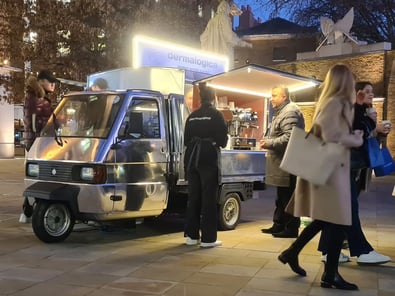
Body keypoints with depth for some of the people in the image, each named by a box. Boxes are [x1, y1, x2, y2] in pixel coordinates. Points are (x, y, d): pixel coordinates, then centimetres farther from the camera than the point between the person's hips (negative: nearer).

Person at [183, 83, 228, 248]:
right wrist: (219, 144, 13)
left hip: (192, 159, 5)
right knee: (209, 198, -1)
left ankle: (192, 236, 15)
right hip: (209, 159, -5)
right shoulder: (216, 115, -5)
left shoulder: (192, 116, 9)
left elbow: (186, 139, 10)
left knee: (193, 197, 11)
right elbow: (222, 139, -7)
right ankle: (208, 238, 0)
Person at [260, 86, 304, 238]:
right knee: (282, 197, 17)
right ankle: (279, 225, 26)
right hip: (282, 161, 11)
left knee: (288, 197, -5)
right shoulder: (281, 111, 20)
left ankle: (291, 228, 2)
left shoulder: (290, 112, -15)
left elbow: (289, 137, -25)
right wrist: (270, 146, 18)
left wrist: (270, 143, -20)